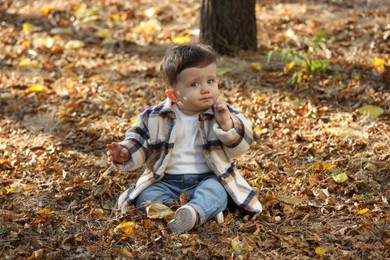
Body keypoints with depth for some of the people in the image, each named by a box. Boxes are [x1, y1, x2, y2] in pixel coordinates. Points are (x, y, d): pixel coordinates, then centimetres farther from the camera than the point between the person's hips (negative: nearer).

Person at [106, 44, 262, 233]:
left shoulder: (224, 114, 0)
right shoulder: (156, 117, -1)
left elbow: (240, 146, -5)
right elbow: (139, 139, 10)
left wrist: (228, 125, -22)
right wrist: (126, 152, -11)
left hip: (207, 179, -1)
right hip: (166, 180, 1)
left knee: (215, 192, -33)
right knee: (146, 197, -25)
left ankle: (195, 212, -57)